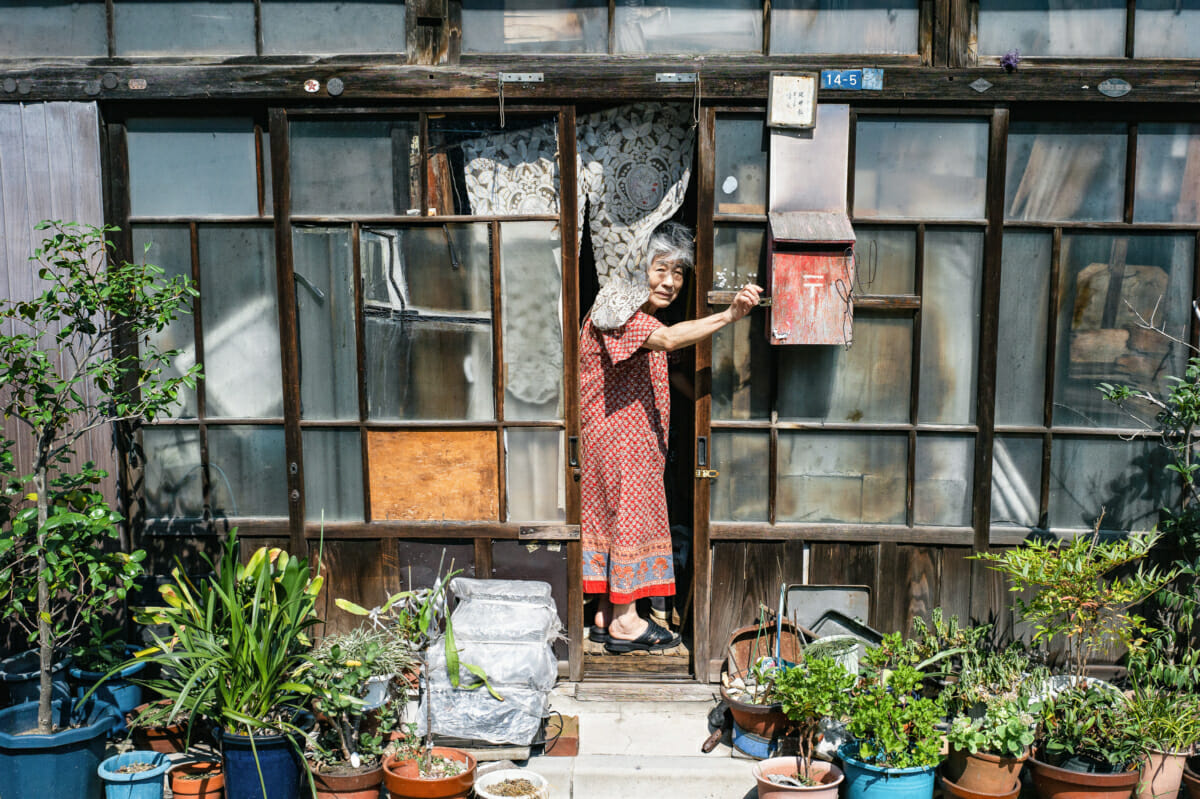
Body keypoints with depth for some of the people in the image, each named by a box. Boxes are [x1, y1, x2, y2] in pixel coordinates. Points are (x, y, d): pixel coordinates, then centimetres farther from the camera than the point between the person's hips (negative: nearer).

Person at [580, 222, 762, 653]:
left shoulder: (641, 313, 14)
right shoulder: (620, 310, -19)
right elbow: (666, 339, -39)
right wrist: (729, 315, -48)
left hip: (637, 436, 10)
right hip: (618, 435, -10)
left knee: (614, 514, 12)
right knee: (628, 513, -4)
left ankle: (606, 615, 20)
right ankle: (625, 621, 5)